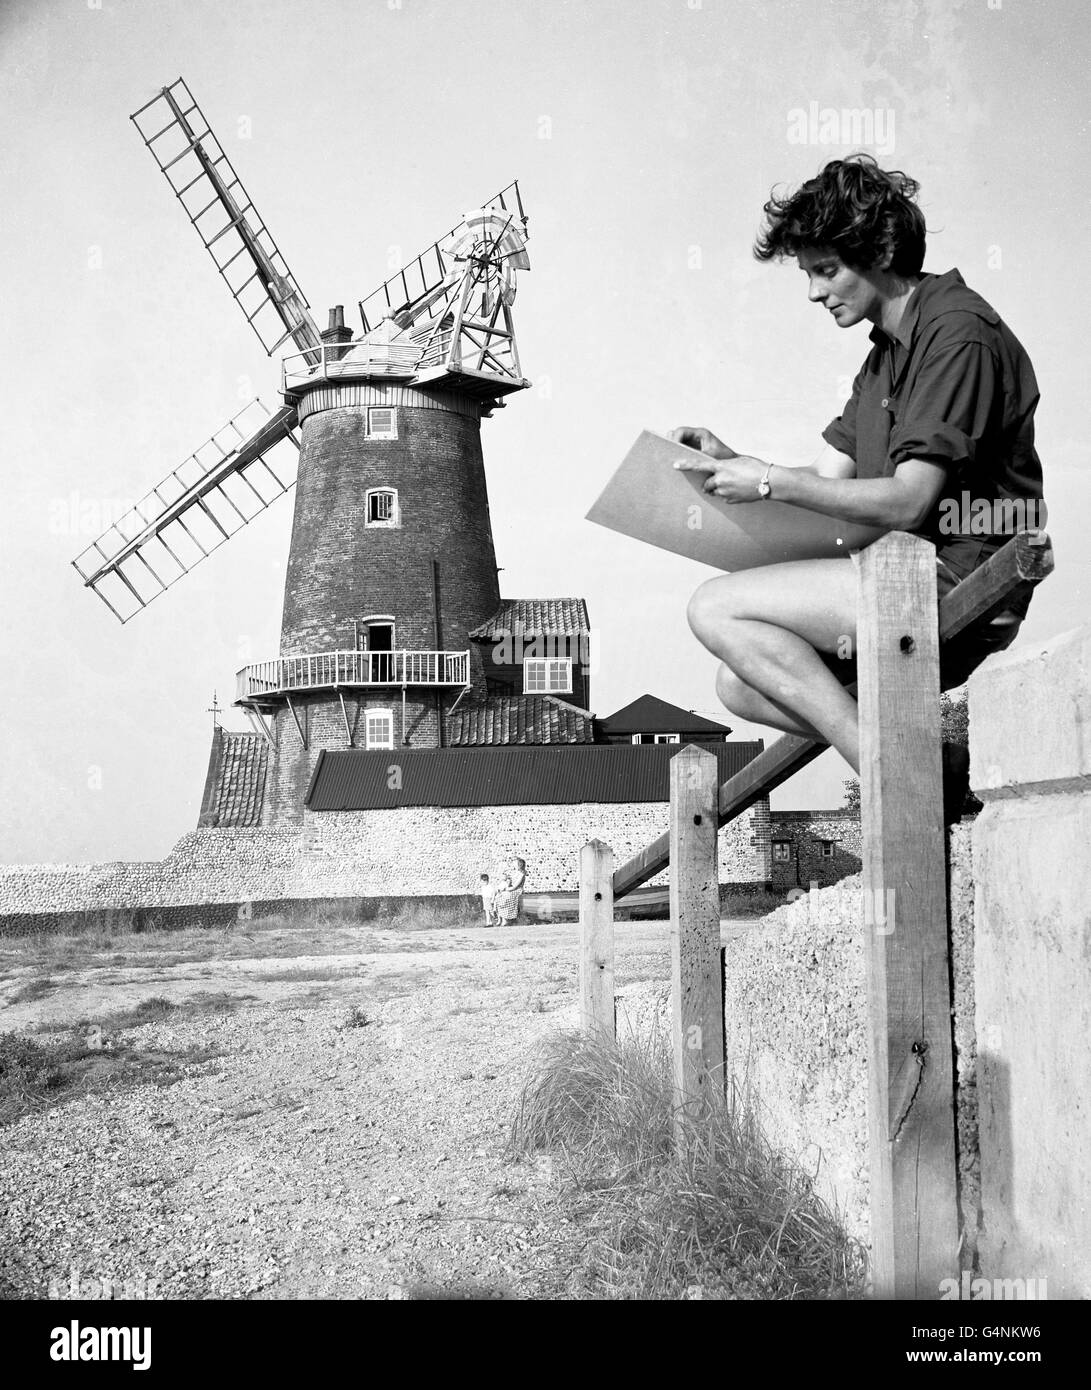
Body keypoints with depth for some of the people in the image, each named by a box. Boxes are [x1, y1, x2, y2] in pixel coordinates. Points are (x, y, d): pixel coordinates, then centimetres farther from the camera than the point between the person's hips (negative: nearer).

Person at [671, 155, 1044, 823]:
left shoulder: (959, 333, -12)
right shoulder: (889, 353, 20)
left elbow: (908, 502, -19)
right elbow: (829, 480, 16)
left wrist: (771, 481, -16)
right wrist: (730, 462, 1)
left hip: (958, 589, -10)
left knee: (718, 609, -14)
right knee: (741, 685, 4)